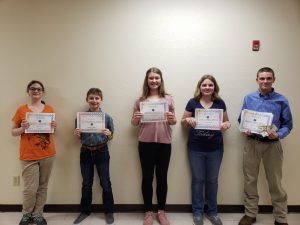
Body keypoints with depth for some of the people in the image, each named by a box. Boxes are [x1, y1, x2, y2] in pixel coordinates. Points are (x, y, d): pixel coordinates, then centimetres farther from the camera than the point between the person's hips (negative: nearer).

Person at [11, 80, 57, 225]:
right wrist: (22, 128, -14)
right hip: (29, 155, -2)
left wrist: (53, 126, -5)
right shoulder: (21, 110, 1)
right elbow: (13, 132, 6)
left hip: (47, 154, 2)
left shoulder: (49, 109, 7)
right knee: (30, 189, -2)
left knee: (43, 186, 8)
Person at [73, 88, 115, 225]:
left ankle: (109, 211, 20)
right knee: (86, 184, 13)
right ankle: (85, 211, 28)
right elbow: (80, 138, 8)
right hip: (86, 152, 2)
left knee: (105, 183, 5)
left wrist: (108, 134, -20)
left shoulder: (107, 117, -5)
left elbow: (110, 138, 2)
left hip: (101, 152, -2)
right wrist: (76, 134, -14)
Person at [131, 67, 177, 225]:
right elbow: (134, 123, 10)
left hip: (164, 143, 0)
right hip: (145, 143, 0)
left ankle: (161, 211, 24)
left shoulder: (168, 99, 5)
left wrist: (172, 119, -13)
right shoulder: (140, 100, 5)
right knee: (147, 177, 7)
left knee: (162, 177, 8)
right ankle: (148, 212, 22)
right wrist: (136, 119, -13)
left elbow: (173, 122, 10)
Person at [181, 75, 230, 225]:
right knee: (198, 179, 10)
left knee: (212, 180, 12)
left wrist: (225, 125, -14)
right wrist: (188, 120, -19)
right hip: (195, 148, -1)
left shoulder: (220, 103, 1)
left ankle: (212, 212, 29)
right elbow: (183, 123, 4)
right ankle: (197, 212, 25)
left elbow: (226, 122, 9)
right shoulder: (192, 102, -2)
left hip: (215, 148, 1)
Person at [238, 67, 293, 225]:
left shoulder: (281, 100, -3)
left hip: (272, 145, -2)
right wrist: (245, 130, -10)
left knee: (275, 182, 7)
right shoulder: (249, 98, 4)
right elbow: (241, 120, 10)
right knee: (250, 180, 10)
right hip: (252, 143, 2)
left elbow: (287, 124, -2)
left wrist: (278, 135, -20)